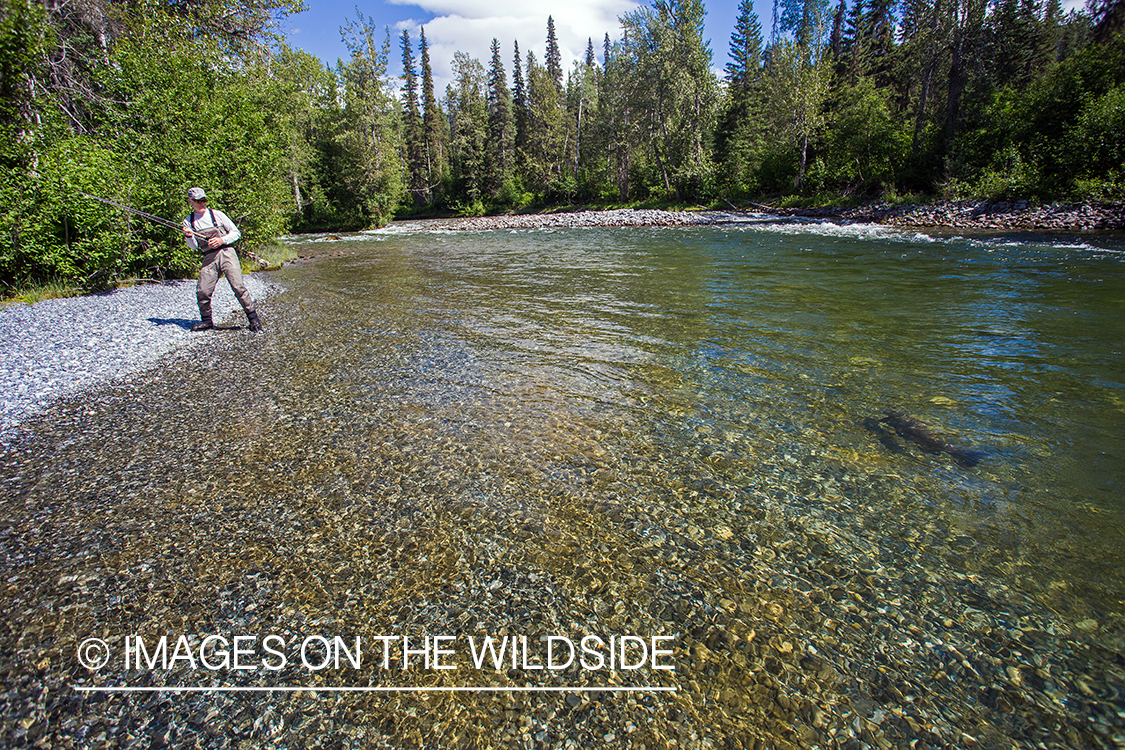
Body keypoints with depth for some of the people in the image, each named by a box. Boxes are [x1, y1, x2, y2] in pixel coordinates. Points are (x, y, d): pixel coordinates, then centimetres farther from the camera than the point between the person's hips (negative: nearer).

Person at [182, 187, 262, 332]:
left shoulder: (217, 214, 4)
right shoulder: (188, 221, 11)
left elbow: (236, 233, 4)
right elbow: (194, 247, 8)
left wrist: (221, 240, -10)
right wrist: (188, 237, -12)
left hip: (226, 253, -3)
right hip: (209, 258, 3)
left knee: (238, 286, -13)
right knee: (202, 291, -3)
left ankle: (253, 318, -5)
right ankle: (206, 321, 16)